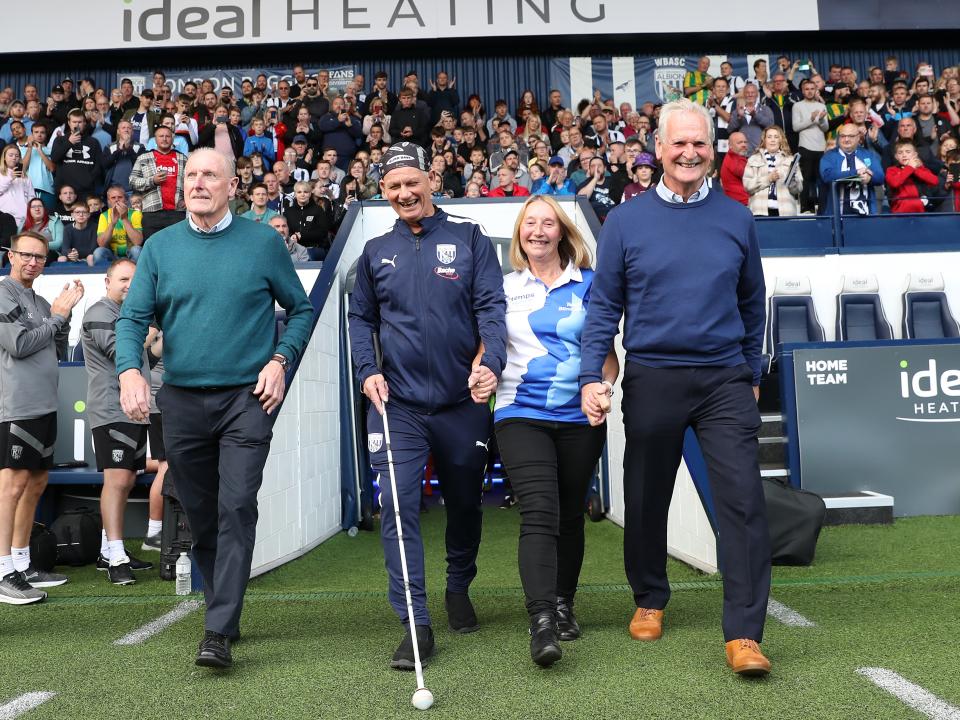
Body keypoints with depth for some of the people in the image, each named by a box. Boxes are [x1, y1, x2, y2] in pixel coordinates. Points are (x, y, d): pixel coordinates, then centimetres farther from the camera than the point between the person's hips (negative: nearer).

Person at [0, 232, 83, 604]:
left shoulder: (40, 302, 19)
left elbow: (60, 352, 17)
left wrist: (64, 313, 5)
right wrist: (57, 318, -3)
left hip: (45, 405, 8)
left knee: (36, 483, 11)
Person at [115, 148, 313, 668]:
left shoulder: (263, 242, 0)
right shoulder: (160, 247, 6)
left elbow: (301, 309, 9)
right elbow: (132, 317, 2)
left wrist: (280, 359, -5)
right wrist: (129, 369, -17)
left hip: (247, 397, -3)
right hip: (181, 400, 3)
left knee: (236, 508, -12)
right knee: (199, 515, 12)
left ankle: (218, 633, -9)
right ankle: (223, 608, 29)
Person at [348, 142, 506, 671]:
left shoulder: (469, 240, 1)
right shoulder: (375, 252, 9)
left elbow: (491, 307, -7)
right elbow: (360, 318, 16)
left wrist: (490, 362, -24)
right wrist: (368, 370, -1)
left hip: (463, 400, 0)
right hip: (397, 403, 1)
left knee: (464, 502, 14)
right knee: (398, 504, -11)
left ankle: (459, 590, 38)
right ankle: (415, 622, -4)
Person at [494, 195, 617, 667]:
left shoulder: (588, 284, 6)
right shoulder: (504, 288, 8)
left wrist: (603, 385, -10)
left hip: (580, 416, 1)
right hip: (521, 413, -1)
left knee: (570, 513, 12)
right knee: (539, 513, -16)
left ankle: (564, 604, 30)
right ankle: (541, 622, -19)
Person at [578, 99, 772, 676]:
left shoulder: (737, 219, 6)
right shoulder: (626, 221, 1)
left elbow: (752, 303, 14)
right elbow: (604, 306, 2)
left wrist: (751, 374, 16)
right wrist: (591, 377, -7)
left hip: (725, 379, 1)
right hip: (651, 379, 0)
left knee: (743, 498, -8)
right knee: (646, 500, 11)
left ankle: (744, 634, -1)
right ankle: (650, 601, 34)